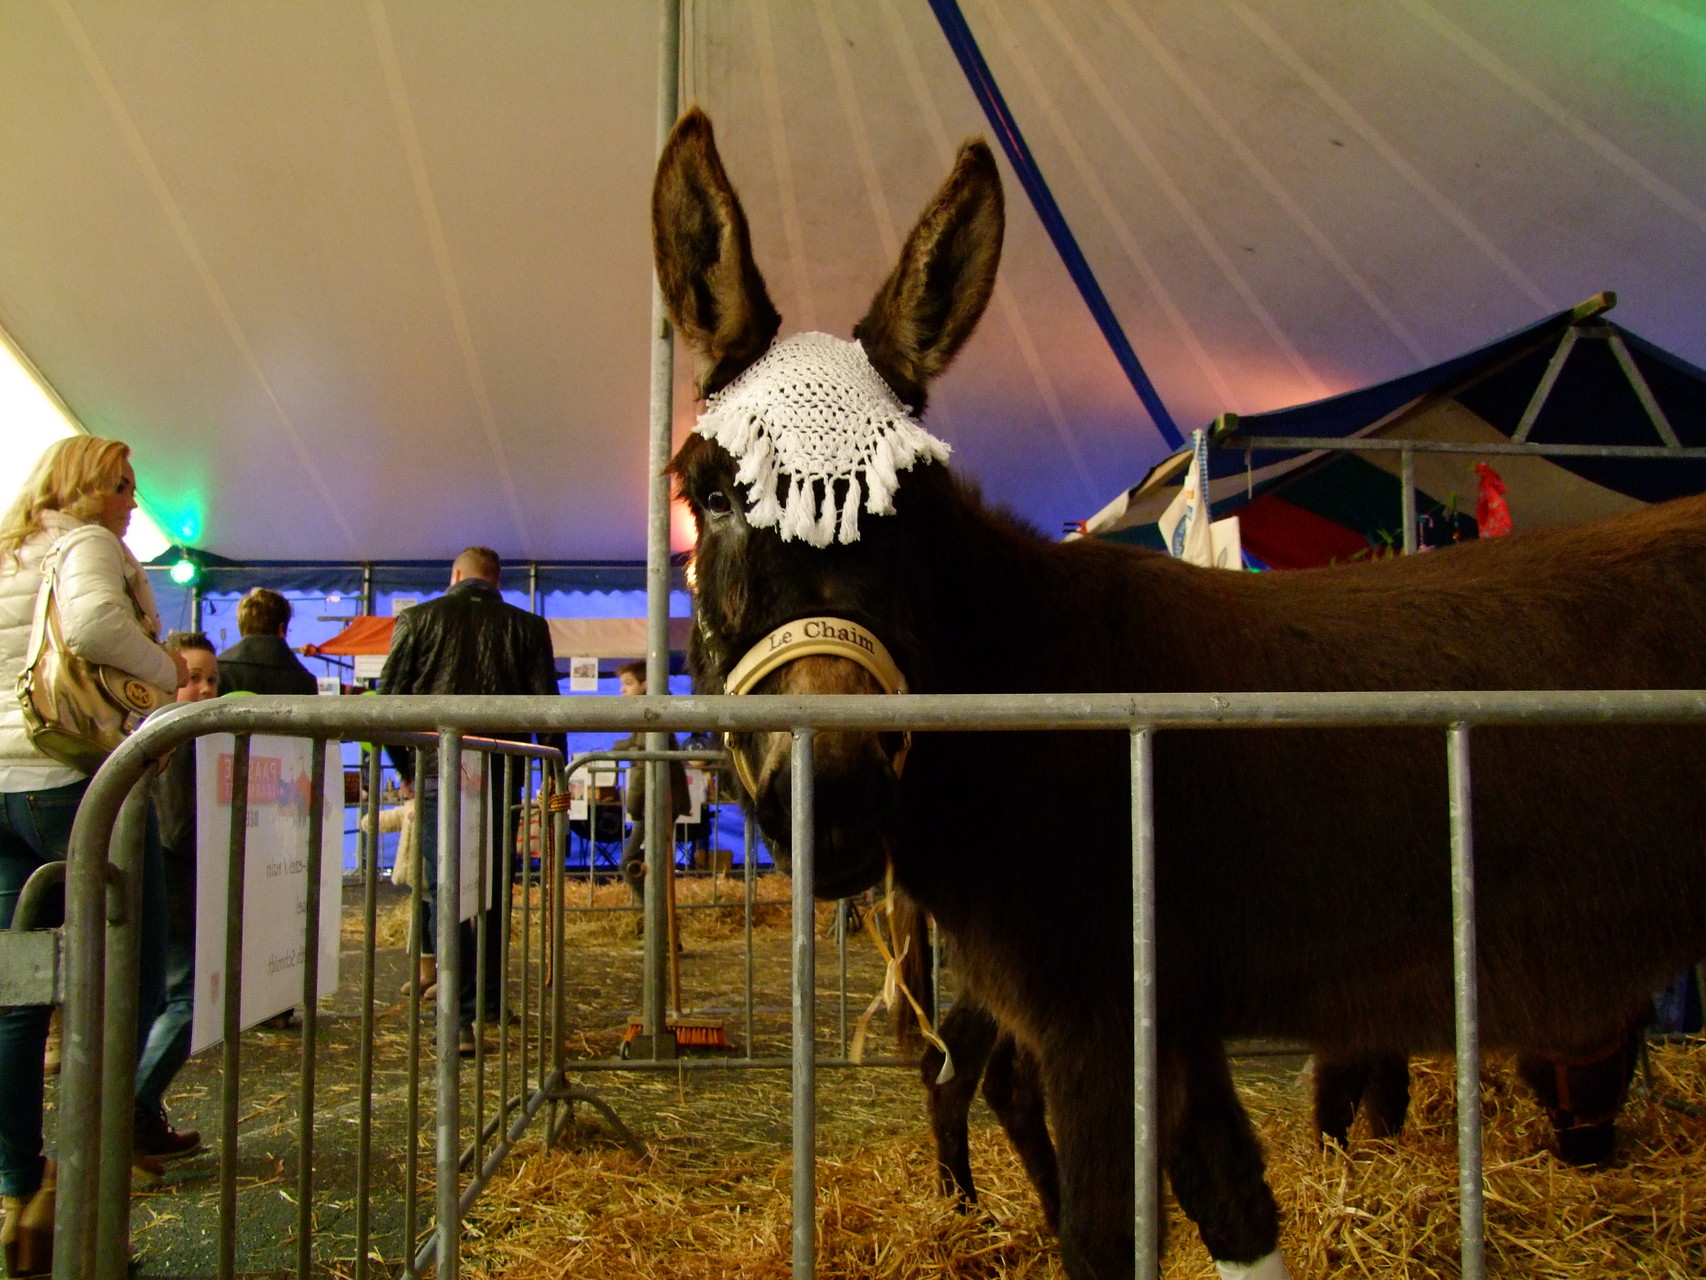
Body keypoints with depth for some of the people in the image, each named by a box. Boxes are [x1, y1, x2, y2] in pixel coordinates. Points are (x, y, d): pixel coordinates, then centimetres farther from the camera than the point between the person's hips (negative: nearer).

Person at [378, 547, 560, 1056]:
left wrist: (406, 767, 13)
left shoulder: (418, 619, 3)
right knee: (494, 894, 15)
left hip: (437, 775, -1)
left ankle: (464, 1020, -4)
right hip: (500, 777, 2)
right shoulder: (526, 626, 5)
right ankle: (490, 1006, 25)